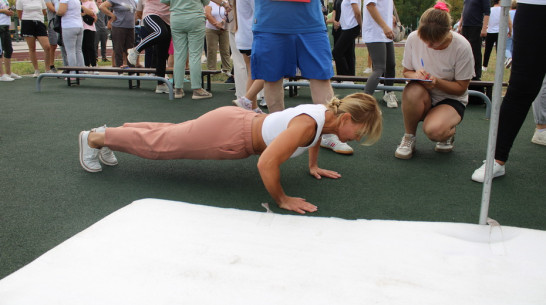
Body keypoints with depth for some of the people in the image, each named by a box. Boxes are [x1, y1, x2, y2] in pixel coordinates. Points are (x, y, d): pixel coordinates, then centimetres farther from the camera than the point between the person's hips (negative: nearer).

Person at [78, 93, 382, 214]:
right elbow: (267, 163, -41)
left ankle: (115, 133, 44)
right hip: (228, 134, -8)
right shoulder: (307, 124, -33)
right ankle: (95, 137, 29)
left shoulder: (329, 113, -5)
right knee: (158, 143, 10)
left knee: (171, 135, 24)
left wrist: (314, 166, 16)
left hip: (242, 121, 8)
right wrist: (282, 200, -28)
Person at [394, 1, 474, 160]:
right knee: (412, 90, -36)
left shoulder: (462, 47, -18)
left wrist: (437, 82, -30)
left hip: (451, 100, -2)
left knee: (434, 129, -34)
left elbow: (461, 88, -11)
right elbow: (406, 71, 2)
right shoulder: (413, 38, -12)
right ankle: (409, 138, -11)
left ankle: (449, 133, 6)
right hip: (423, 99, 3)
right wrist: (416, 75, -24)